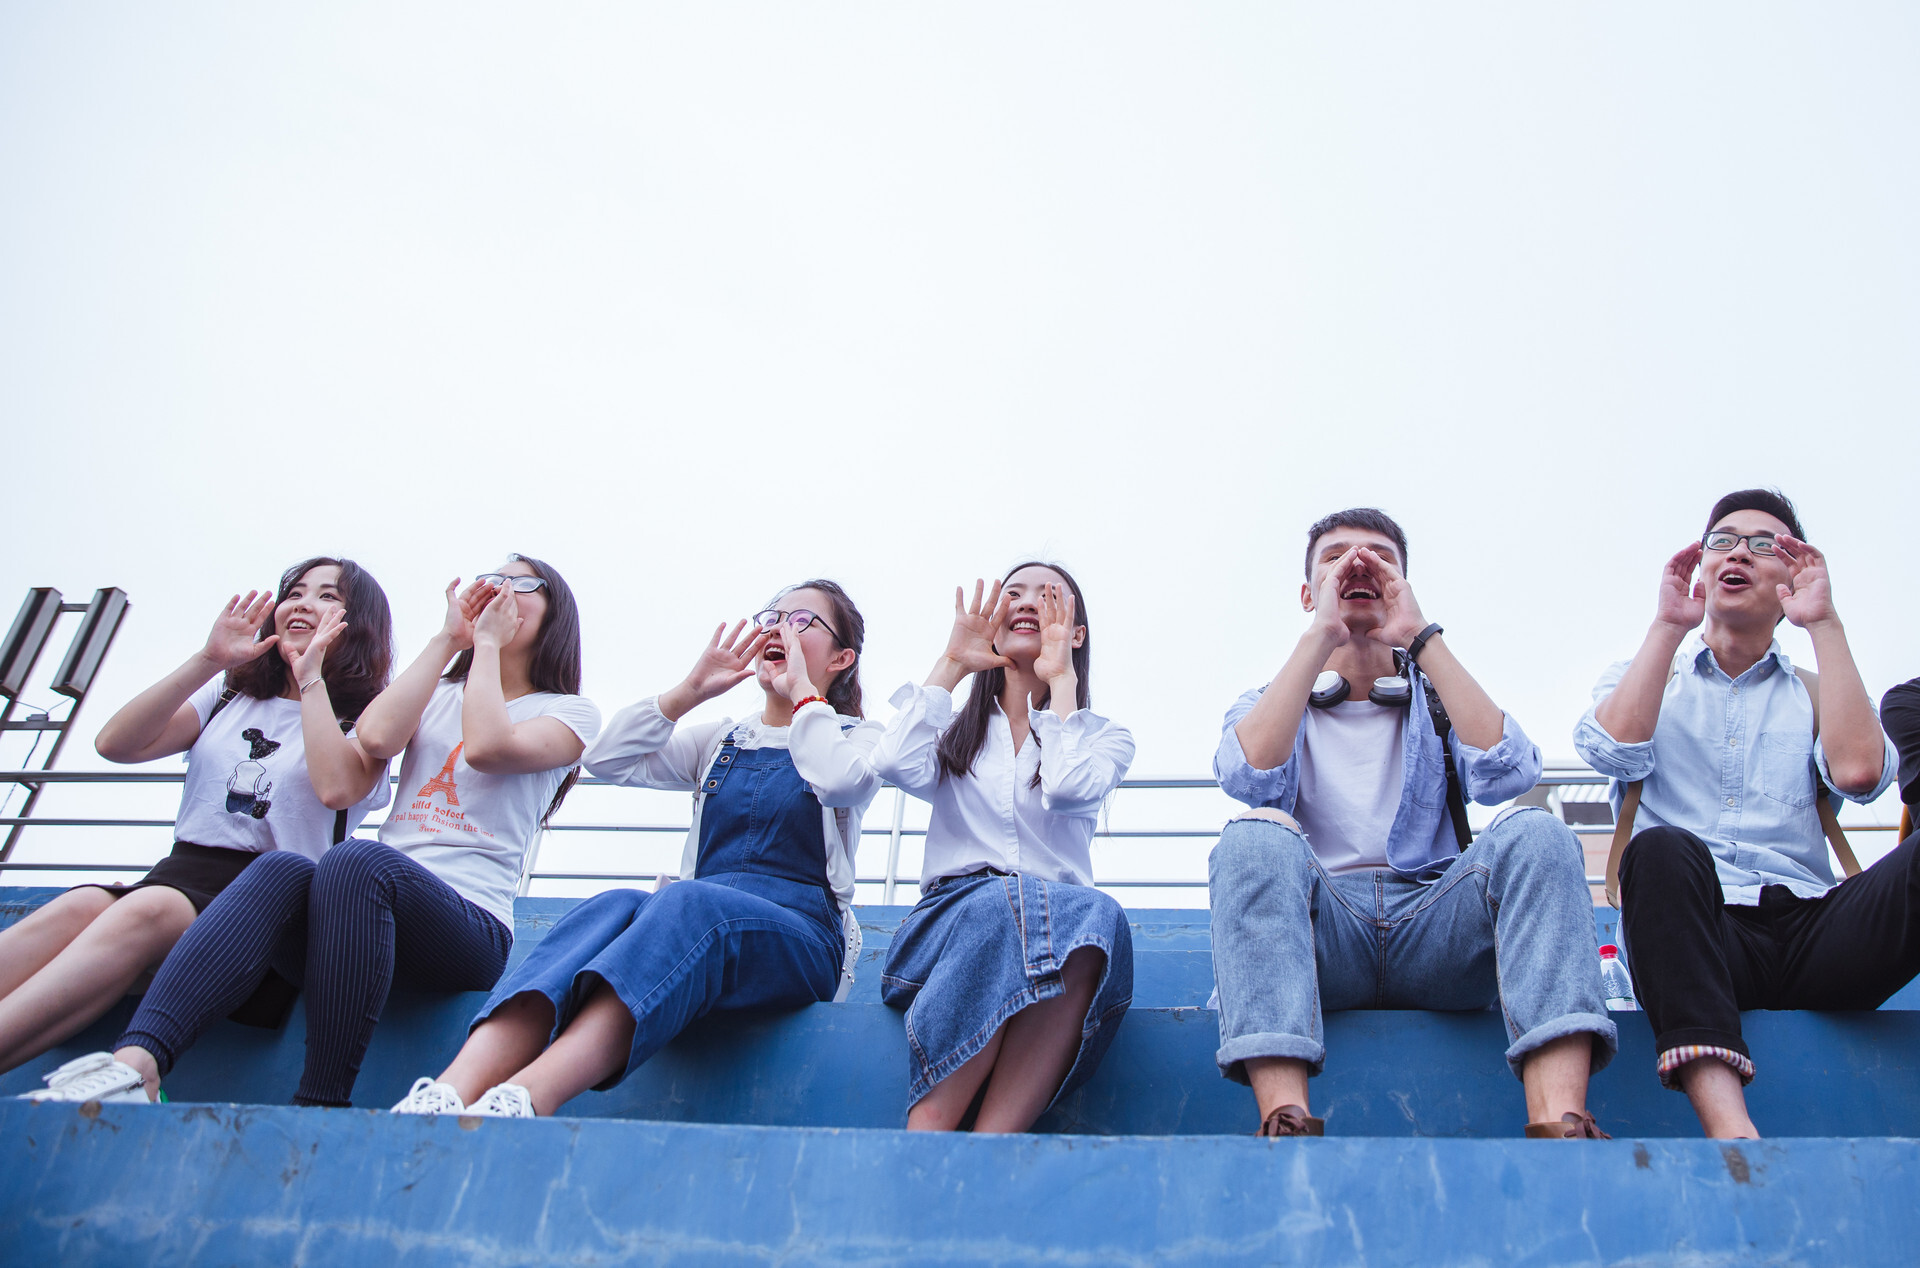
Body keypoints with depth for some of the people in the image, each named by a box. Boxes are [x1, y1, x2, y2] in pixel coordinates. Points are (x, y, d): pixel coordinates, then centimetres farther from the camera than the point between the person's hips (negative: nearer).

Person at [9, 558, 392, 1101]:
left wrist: (311, 675, -5)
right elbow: (115, 744, 9)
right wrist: (209, 661, 1)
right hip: (184, 871, 4)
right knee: (79, 906, -29)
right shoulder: (231, 693, 23)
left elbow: (336, 787, -15)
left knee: (147, 910, -35)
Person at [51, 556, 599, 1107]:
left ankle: (321, 1103, -40)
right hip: (376, 898, 4)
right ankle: (134, 1061, -48)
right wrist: (449, 638, 10)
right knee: (283, 868, -30)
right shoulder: (436, 694, 29)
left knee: (358, 860, -36)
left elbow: (486, 747, -10)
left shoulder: (571, 711, 13)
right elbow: (375, 738, 3)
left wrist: (487, 642, 3)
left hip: (469, 926, -4)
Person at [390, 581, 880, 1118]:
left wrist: (803, 693, -1)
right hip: (696, 926, 4)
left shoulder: (858, 737, 16)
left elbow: (841, 782, -12)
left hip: (799, 939, -4)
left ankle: (521, 1099, -58)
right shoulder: (719, 740, 28)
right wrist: (689, 690, 7)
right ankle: (444, 1097, -53)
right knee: (615, 904, -31)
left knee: (687, 901, -37)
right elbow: (606, 759, 13)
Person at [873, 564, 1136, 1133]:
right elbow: (896, 765, -2)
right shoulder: (955, 730, 23)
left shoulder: (1104, 737, 19)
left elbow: (1067, 789, -7)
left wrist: (1060, 680, 4)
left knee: (1096, 915, -36)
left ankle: (986, 1151, -44)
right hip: (946, 925, 0)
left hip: (1062, 931, 0)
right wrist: (950, 665, 8)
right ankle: (927, 1141, -41)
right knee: (1004, 899, -35)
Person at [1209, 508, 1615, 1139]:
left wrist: (1422, 638, -1)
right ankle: (1285, 1122, -45)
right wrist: (1322, 636, -5)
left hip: (1436, 929, 2)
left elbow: (1508, 772, -3)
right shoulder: (1265, 704, 18)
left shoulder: (1437, 697, 22)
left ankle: (1559, 1124, -41)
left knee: (1535, 835, -26)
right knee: (1256, 838, -31)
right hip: (1320, 932, -1)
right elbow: (1249, 775, -9)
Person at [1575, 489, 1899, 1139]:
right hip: (1691, 935, -1)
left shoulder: (1813, 692, 24)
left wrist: (1824, 623, 4)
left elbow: (1857, 771, -1)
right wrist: (1668, 624, 2)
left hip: (1810, 934, 2)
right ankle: (1727, 1122, -50)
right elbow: (1611, 748, -2)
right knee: (1661, 848, -36)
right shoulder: (1646, 675, 23)